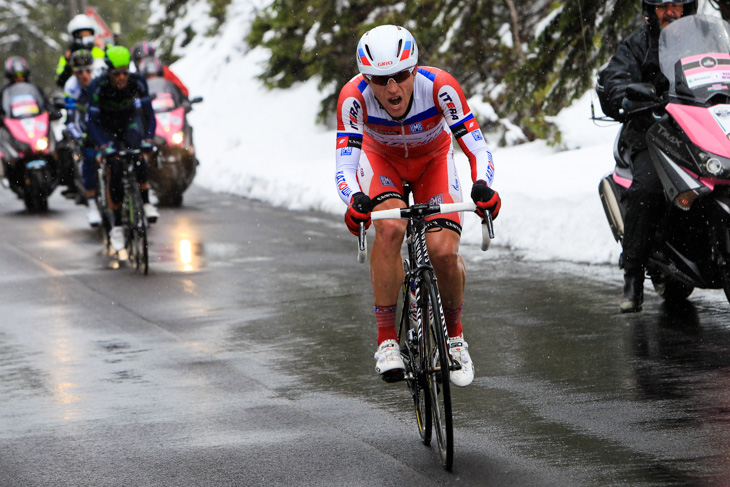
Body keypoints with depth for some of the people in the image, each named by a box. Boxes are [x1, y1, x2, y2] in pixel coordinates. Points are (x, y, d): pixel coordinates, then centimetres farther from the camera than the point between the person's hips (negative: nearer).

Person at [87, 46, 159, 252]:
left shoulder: (137, 82, -25)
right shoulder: (97, 86, -29)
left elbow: (148, 113, -20)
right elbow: (93, 121, -27)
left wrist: (148, 139, -34)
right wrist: (104, 146, -40)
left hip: (130, 121, 1)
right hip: (107, 126, -1)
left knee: (138, 152, -31)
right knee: (114, 169, -17)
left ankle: (146, 202, -21)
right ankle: (116, 225, -9)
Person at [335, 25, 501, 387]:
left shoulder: (439, 87, -36)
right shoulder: (354, 97, -34)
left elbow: (477, 148, -34)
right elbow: (344, 167, -35)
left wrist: (482, 187, -54)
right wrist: (355, 201, -57)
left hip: (433, 161, 0)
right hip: (381, 160, 0)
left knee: (444, 250, -19)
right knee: (390, 228, -31)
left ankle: (454, 334, 10)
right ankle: (386, 338, -20)